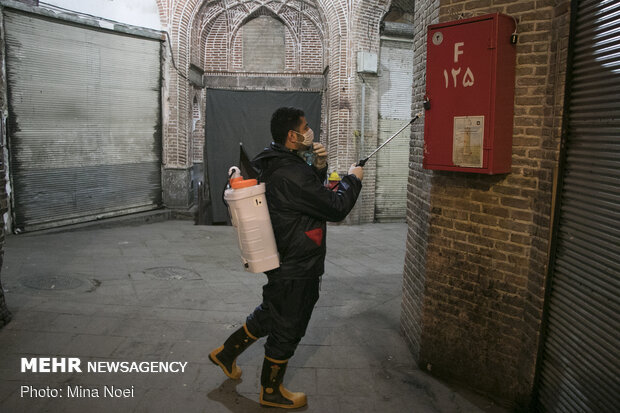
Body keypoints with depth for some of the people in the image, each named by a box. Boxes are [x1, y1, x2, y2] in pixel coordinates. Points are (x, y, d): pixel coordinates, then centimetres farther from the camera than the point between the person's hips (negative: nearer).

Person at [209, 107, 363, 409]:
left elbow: (308, 194, 16)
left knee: (270, 313, 27)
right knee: (287, 330, 10)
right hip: (297, 270, -9)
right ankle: (271, 392, 31)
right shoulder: (292, 174, -28)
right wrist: (353, 179, -6)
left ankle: (226, 353, 42)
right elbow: (336, 208, -24)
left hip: (281, 261, 9)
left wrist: (318, 168, -1)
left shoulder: (275, 165, 5)